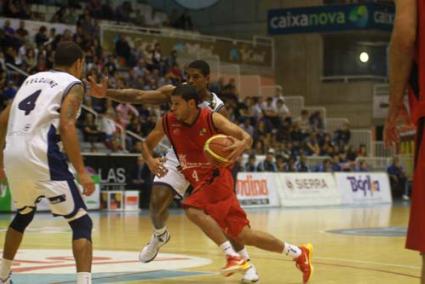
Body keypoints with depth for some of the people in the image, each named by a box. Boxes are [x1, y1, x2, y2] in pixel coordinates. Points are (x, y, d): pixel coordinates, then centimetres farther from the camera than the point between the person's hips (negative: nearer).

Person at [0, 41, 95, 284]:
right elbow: (66, 126, -12)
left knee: (24, 214, 33)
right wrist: (81, 171, -13)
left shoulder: (32, 79, 24)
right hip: (41, 156, -7)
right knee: (82, 223, -1)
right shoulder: (74, 85, 4)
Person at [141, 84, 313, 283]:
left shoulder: (211, 119, -15)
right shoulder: (167, 122, -3)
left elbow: (246, 137, -17)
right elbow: (147, 144, 9)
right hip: (200, 183, 5)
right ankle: (298, 253, 15)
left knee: (193, 210, -32)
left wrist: (242, 144, -41)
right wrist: (150, 160, -14)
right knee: (242, 234, 4)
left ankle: (232, 256, -21)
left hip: (216, 178, -5)